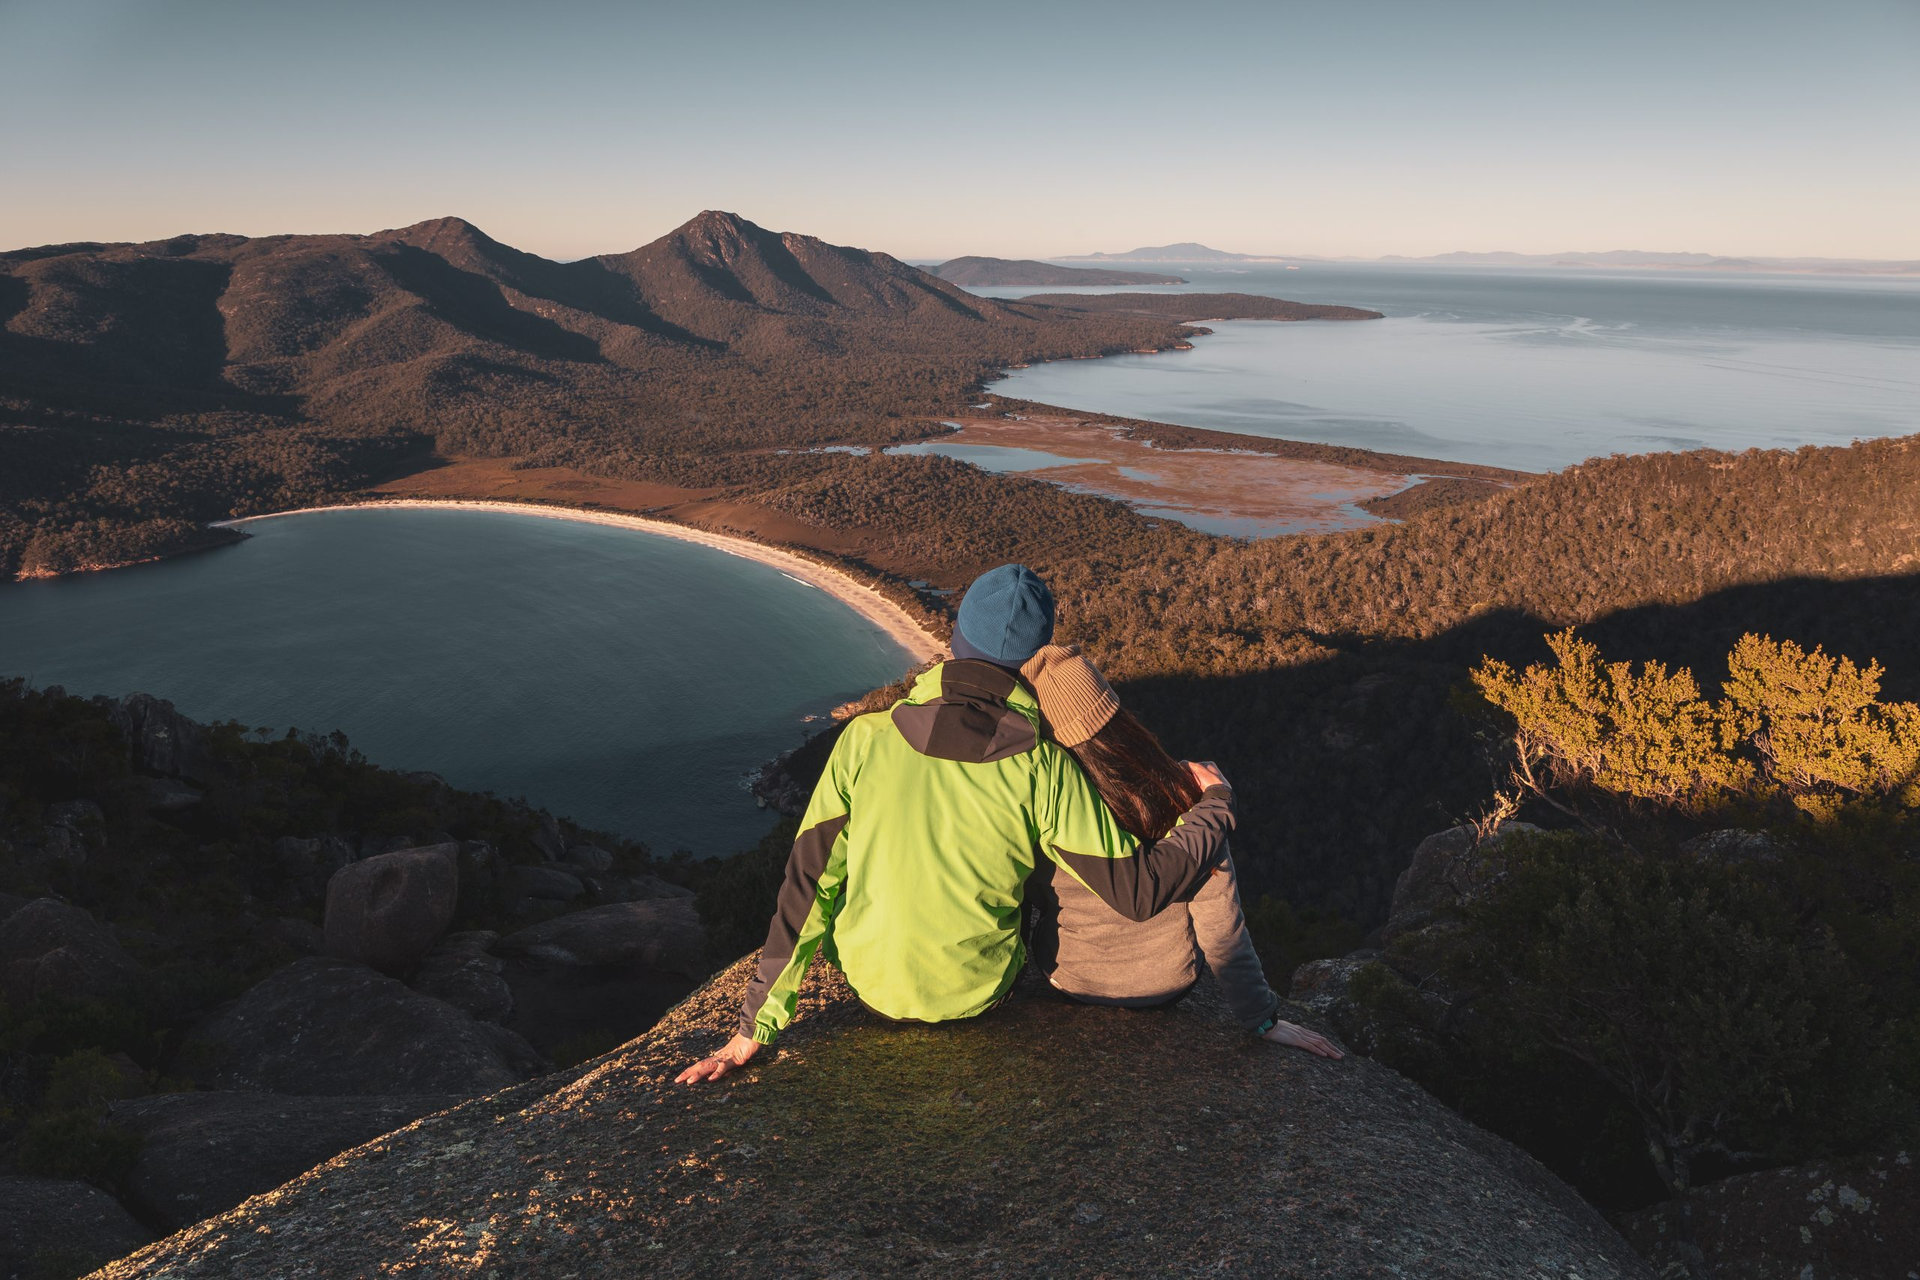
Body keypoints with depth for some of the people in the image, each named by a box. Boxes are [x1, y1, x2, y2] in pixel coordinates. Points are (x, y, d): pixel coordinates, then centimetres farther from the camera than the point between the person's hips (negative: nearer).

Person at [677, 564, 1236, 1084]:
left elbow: (809, 883, -12)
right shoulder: (1042, 768, -20)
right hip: (977, 994, -1)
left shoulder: (865, 738, -15)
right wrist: (1214, 803, 2)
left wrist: (752, 1030, -4)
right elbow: (1138, 890, -16)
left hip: (870, 982, 1)